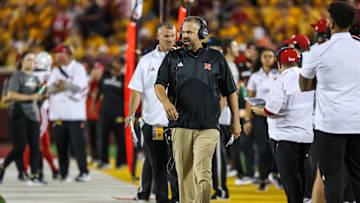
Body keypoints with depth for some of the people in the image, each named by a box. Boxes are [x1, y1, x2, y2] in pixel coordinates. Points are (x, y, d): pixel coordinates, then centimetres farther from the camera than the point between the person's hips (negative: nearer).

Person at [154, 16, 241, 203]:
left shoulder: (216, 58, 9)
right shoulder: (172, 58, 11)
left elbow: (230, 91, 15)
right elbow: (159, 84, 2)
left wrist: (235, 121, 13)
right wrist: (165, 101, -20)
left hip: (208, 128, -2)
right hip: (180, 126, 2)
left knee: (202, 173, -15)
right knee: (184, 174, 3)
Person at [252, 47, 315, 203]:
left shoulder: (282, 82, -14)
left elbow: (271, 111, -19)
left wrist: (258, 110, 1)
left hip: (286, 137, -7)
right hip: (307, 136, 7)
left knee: (289, 177, -3)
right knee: (300, 175, 15)